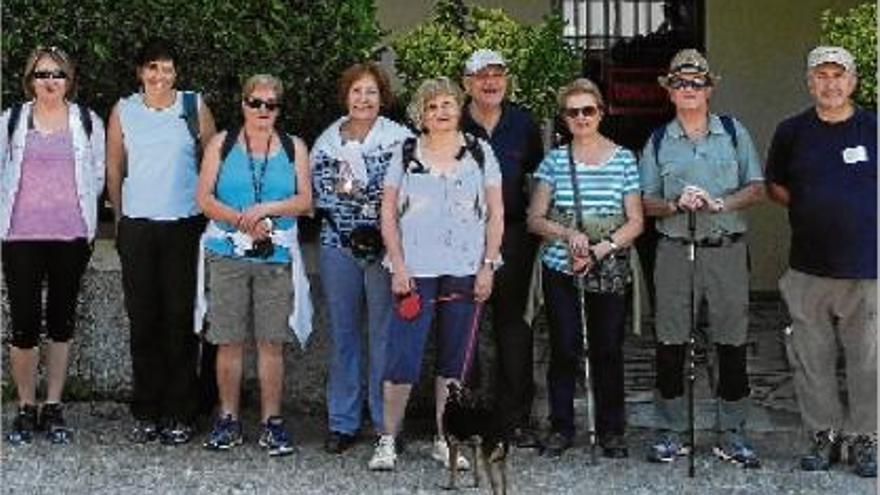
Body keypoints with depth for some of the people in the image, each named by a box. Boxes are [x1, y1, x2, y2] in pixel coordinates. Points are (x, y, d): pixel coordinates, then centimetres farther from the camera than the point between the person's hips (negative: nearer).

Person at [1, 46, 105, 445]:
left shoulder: (88, 122, 8)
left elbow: (98, 176, 11)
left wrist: (78, 210, 5)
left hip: (71, 236, 1)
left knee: (61, 321, 7)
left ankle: (54, 407, 17)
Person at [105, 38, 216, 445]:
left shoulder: (194, 107, 3)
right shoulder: (123, 112, 7)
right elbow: (114, 168, 13)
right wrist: (121, 217, 13)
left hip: (185, 226, -1)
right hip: (137, 227, 1)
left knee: (180, 320, -1)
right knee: (143, 320, 4)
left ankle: (178, 415, 6)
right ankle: (145, 414, 12)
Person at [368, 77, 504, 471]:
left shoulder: (479, 152, 7)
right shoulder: (406, 153, 5)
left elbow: (495, 213, 7)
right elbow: (388, 213, 5)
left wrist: (488, 265, -1)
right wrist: (398, 267, -4)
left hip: (466, 272, 1)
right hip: (416, 272, -1)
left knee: (454, 360, 7)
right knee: (403, 358, -6)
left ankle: (445, 441, 17)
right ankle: (387, 441, 3)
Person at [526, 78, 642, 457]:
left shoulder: (623, 159, 4)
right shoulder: (554, 161, 5)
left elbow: (635, 222, 2)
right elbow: (534, 219, 4)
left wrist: (601, 249, -12)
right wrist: (568, 234, -14)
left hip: (610, 271, 0)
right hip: (560, 269, 0)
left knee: (608, 350, 3)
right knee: (564, 349, 2)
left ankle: (611, 430, 15)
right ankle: (561, 428, 14)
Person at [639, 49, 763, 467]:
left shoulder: (734, 133, 9)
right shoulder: (658, 142, 10)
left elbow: (756, 189, 4)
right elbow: (645, 203, 7)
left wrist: (719, 203, -12)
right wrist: (676, 205, -12)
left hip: (727, 249, 0)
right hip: (675, 252, 0)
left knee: (731, 342, 2)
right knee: (670, 343, 1)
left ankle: (732, 435, 12)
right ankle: (671, 433, 12)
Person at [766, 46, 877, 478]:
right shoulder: (792, 132, 8)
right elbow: (774, 186, 18)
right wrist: (812, 211, 6)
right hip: (808, 267, 2)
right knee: (811, 357, 6)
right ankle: (824, 435, 19)